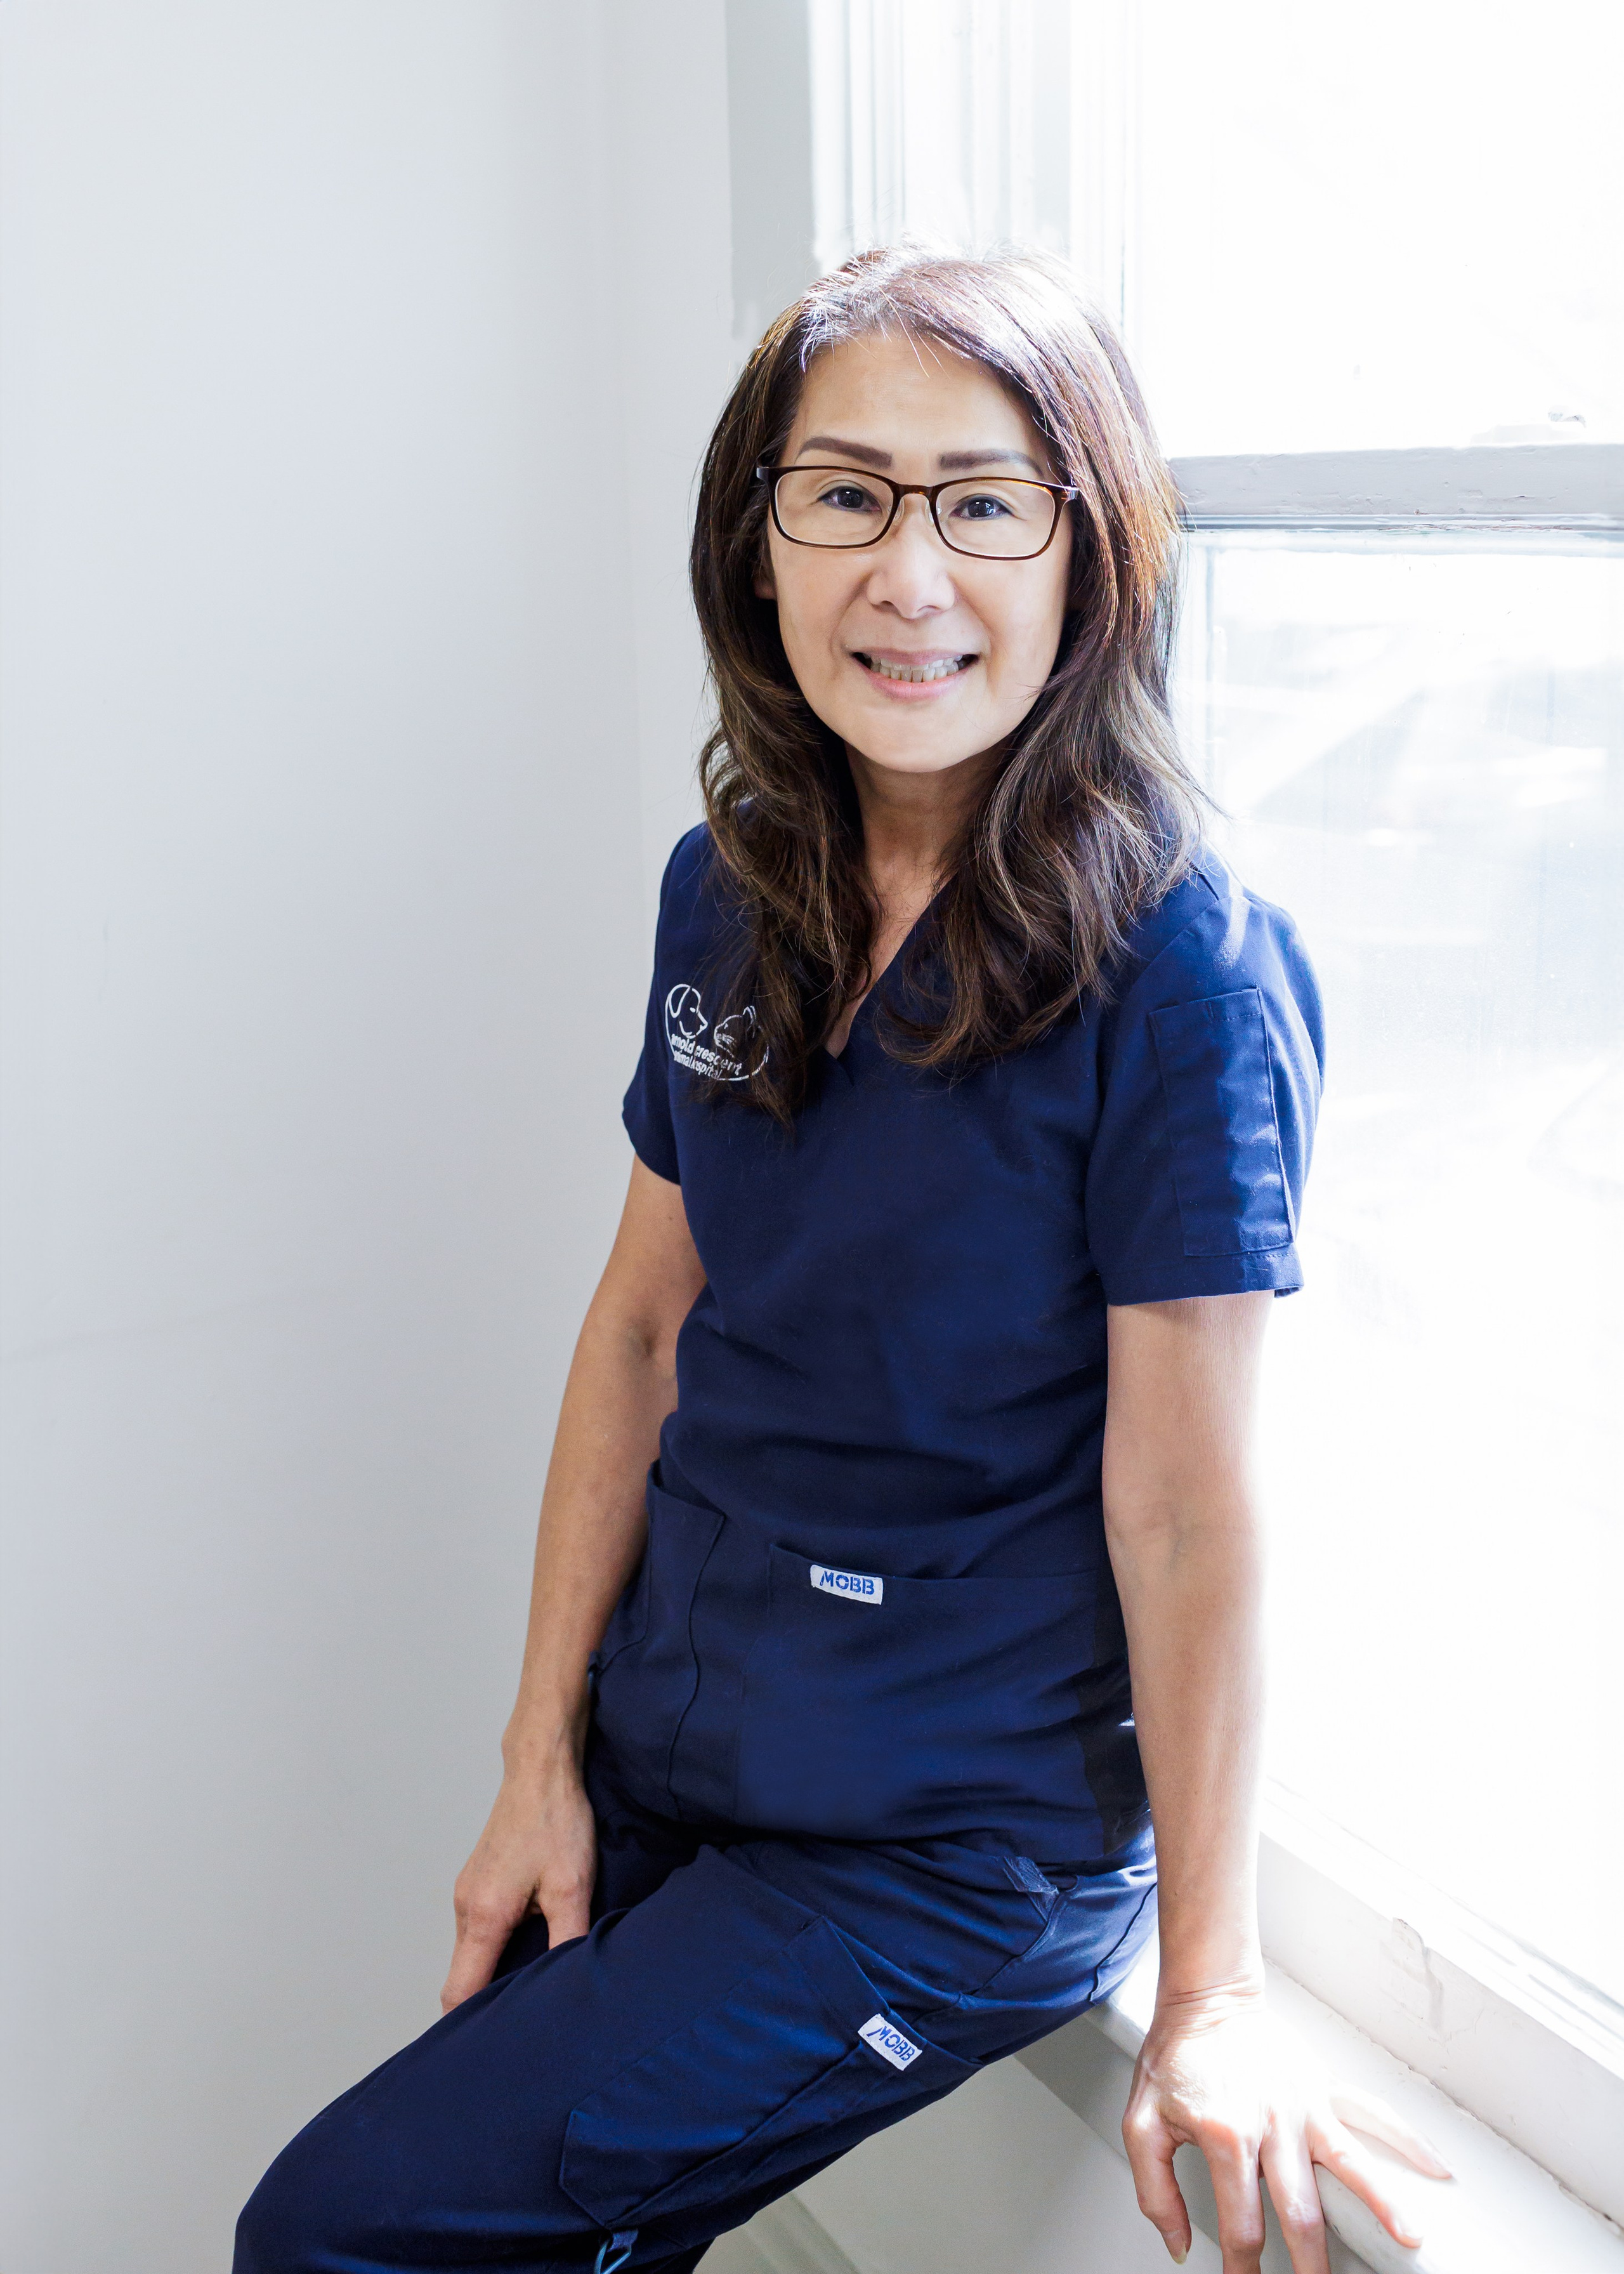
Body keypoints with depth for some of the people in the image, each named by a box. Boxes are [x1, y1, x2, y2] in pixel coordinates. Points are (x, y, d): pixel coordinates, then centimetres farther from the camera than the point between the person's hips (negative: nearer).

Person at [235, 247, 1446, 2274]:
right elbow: (646, 1324, 5)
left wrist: (1211, 1995, -11)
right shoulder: (727, 892, 0)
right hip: (663, 1754, 6)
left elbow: (1185, 1511, -17)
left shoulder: (1184, 971, -19)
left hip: (963, 1843, -5)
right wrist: (543, 1760, 5)